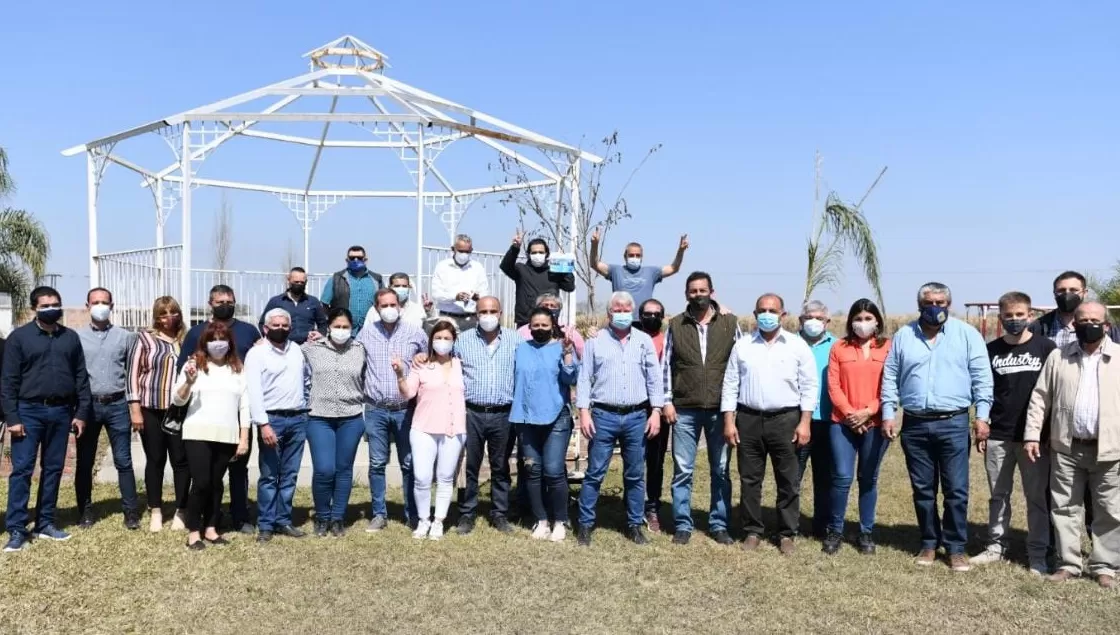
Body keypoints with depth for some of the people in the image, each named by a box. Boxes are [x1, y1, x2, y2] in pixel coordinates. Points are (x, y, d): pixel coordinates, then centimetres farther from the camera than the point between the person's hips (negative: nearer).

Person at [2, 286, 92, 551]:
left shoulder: (71, 337, 8)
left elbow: (81, 377, 9)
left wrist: (81, 413, 4)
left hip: (61, 412, 3)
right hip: (29, 411, -3)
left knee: (53, 469, 9)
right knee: (22, 469, -3)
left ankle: (45, 524, 19)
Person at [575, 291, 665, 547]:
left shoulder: (645, 341, 9)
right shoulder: (595, 341, 4)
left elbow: (654, 378, 8)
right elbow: (584, 379, 1)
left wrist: (656, 411, 0)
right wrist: (584, 412, -7)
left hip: (637, 416, 2)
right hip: (603, 415, -2)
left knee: (635, 475, 9)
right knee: (595, 473, 1)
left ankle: (634, 525, 20)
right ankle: (585, 524, 11)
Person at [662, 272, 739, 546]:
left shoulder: (730, 323, 2)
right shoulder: (675, 325, 3)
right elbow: (666, 366, 5)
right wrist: (667, 402, -2)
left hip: (721, 409, 0)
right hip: (685, 410, 0)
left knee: (721, 470, 8)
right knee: (682, 470, 5)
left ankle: (719, 524, 20)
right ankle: (682, 525, 15)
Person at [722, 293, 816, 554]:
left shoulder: (797, 345, 1)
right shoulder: (742, 346, 6)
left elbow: (809, 387, 0)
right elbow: (730, 385, 6)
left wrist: (804, 422, -7)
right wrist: (729, 422, -1)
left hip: (785, 420, -1)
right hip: (748, 419, 2)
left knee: (788, 481, 4)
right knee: (749, 479, 7)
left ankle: (787, 533, 16)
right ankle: (753, 531, 18)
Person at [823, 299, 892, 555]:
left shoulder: (888, 348, 4)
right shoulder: (839, 348, 6)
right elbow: (833, 386, 1)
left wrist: (868, 411, -12)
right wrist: (849, 413, -10)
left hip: (875, 424, 0)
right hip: (843, 423, 0)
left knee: (868, 479, 9)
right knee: (842, 477, -5)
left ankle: (867, 533, 20)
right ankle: (835, 530, 11)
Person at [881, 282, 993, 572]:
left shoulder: (967, 334, 2)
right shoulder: (903, 336, 8)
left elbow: (982, 377, 0)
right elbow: (890, 378, 9)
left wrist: (982, 415, -7)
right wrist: (888, 414, 2)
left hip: (953, 423, -2)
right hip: (914, 425, 2)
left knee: (956, 490, 0)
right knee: (922, 490, 11)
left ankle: (956, 547, 12)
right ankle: (929, 543, 23)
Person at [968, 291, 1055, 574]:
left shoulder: (1046, 348, -2)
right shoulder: (991, 350, 5)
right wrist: (980, 429, 7)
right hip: (997, 436, 2)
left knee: (1037, 497, 4)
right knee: (998, 495, 11)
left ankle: (1038, 555, 12)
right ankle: (997, 546, 21)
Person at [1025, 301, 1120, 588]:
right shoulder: (1058, 357, 6)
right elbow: (1040, 397, 6)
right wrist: (1032, 434, -1)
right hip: (1066, 448, 1)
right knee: (1065, 508, 7)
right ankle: (1068, 563, 18)